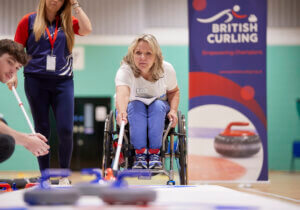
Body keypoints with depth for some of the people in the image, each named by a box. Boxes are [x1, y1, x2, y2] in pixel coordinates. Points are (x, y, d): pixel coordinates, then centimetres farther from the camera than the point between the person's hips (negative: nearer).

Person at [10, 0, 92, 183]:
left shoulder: (68, 22, 9)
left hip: (63, 81, 1)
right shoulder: (29, 21, 5)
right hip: (36, 81, -1)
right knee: (42, 129, 4)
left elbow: (87, 29, -9)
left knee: (66, 130, -5)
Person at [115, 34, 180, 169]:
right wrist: (121, 112, -70)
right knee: (136, 106, -34)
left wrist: (173, 110, -16)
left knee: (158, 106, -32)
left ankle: (155, 153, -25)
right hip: (132, 108, -2)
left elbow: (173, 91, 3)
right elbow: (122, 93, -49)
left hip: (159, 110, 2)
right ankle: (140, 153, -27)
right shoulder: (125, 70, -28)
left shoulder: (166, 69, -17)